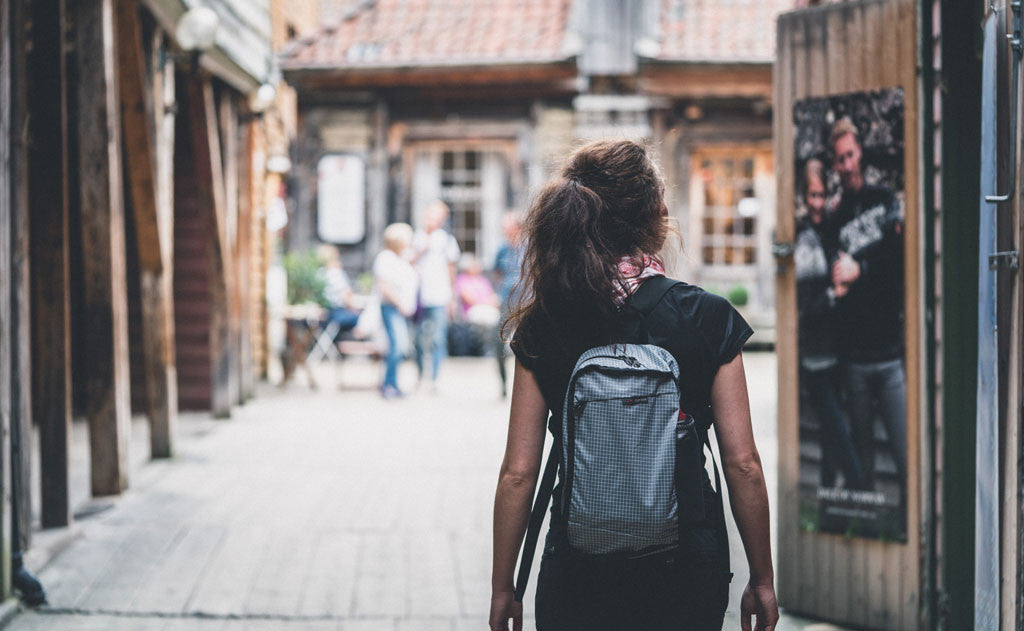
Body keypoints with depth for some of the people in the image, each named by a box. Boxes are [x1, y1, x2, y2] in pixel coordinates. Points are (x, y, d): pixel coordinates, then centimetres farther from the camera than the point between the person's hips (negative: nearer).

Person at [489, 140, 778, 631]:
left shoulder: (543, 328, -4)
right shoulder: (709, 318, -7)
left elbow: (517, 474, -4)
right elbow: (743, 465, -7)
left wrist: (502, 589, 5)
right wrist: (762, 579, 3)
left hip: (579, 569, 0)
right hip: (689, 564, 0)